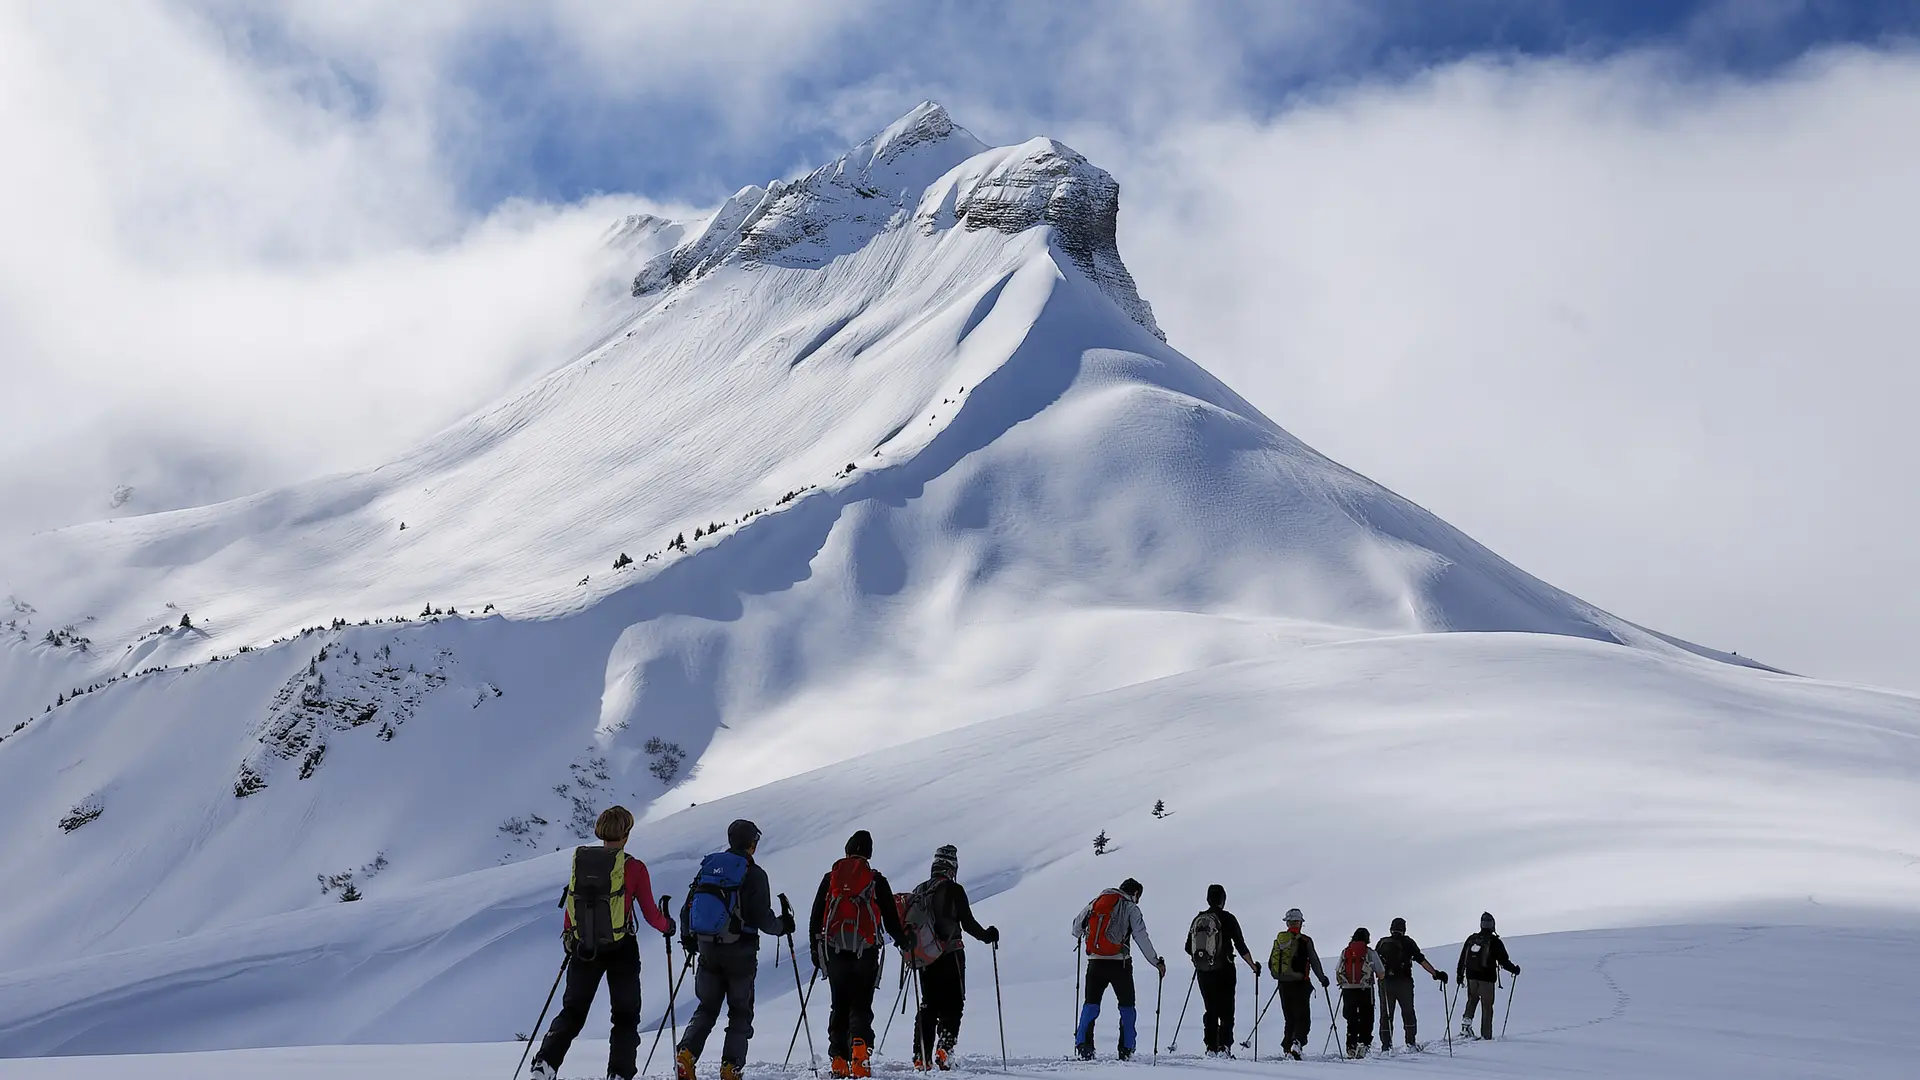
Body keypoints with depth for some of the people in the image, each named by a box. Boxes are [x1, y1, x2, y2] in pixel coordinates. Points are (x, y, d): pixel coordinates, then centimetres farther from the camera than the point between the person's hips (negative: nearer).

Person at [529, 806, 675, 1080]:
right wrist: (667, 926, 16)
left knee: (572, 1012, 15)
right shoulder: (634, 868, -10)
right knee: (626, 1016, 13)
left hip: (583, 948, 3)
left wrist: (568, 937, 24)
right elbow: (650, 914, -4)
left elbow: (569, 906, 7)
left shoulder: (580, 861, 0)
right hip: (621, 950, -3)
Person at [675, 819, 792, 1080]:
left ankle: (686, 1053, -5)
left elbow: (687, 910, 9)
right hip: (740, 953, -4)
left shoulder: (708, 866, 6)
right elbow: (763, 920, -13)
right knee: (740, 1012, 9)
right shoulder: (753, 873, -9)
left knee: (707, 1008, 16)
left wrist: (688, 938, 24)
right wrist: (783, 924, 7)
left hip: (708, 950, 4)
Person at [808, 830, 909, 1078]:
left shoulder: (830, 878, 9)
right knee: (861, 1006, 1)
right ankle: (859, 1050, -23)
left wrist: (815, 948, 19)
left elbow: (816, 917, 11)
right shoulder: (877, 881, 3)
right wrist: (901, 940, 24)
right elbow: (890, 917, 6)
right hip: (865, 950, -2)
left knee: (839, 1006, 11)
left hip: (834, 949, 2)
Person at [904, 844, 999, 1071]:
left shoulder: (919, 891, 8)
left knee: (929, 1006, 14)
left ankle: (921, 1057, 8)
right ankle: (944, 1048, -17)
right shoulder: (954, 890, -9)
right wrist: (987, 935, 6)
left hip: (924, 959, 5)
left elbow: (907, 923, 15)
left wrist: (911, 951, 29)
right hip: (950, 957, -5)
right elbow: (968, 924, -11)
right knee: (952, 1005, 1)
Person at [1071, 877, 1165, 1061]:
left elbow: (1077, 924, 20)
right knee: (1126, 1006, 12)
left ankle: (1082, 1042, -5)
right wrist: (1156, 962, -1)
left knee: (1091, 1004, 10)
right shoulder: (1131, 908, 0)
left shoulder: (1096, 902, 12)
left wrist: (1078, 936, 43)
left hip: (1095, 962, 3)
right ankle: (1126, 1049, 9)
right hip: (1119, 963, -3)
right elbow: (1142, 938, -7)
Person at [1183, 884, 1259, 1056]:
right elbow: (1241, 946, -8)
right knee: (1226, 1011, 2)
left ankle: (1211, 1048, 8)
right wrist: (1253, 965, 3)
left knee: (1210, 1010, 12)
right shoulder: (1227, 918, -7)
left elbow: (1188, 948, 13)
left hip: (1203, 973, 4)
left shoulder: (1197, 919, 7)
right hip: (1224, 972, -4)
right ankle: (1224, 1046, -8)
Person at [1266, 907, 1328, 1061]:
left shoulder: (1278, 939, 7)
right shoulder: (1305, 941, -7)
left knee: (1290, 1019, 15)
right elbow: (1314, 962, -4)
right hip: (1300, 984, -4)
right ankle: (1297, 1042, -22)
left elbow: (1271, 963, 13)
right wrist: (1322, 978, 11)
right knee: (1303, 1018, 0)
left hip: (1283, 985, 4)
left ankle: (1287, 1049, 7)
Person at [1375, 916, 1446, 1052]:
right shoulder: (1408, 943, 1)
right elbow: (1421, 960, -3)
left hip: (1385, 983, 1)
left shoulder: (1382, 943, 5)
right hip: (1404, 983, -1)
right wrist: (1436, 973, -1)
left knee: (1386, 1015, 6)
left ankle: (1386, 1045, 0)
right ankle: (1411, 1042, 9)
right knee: (1408, 1013, 14)